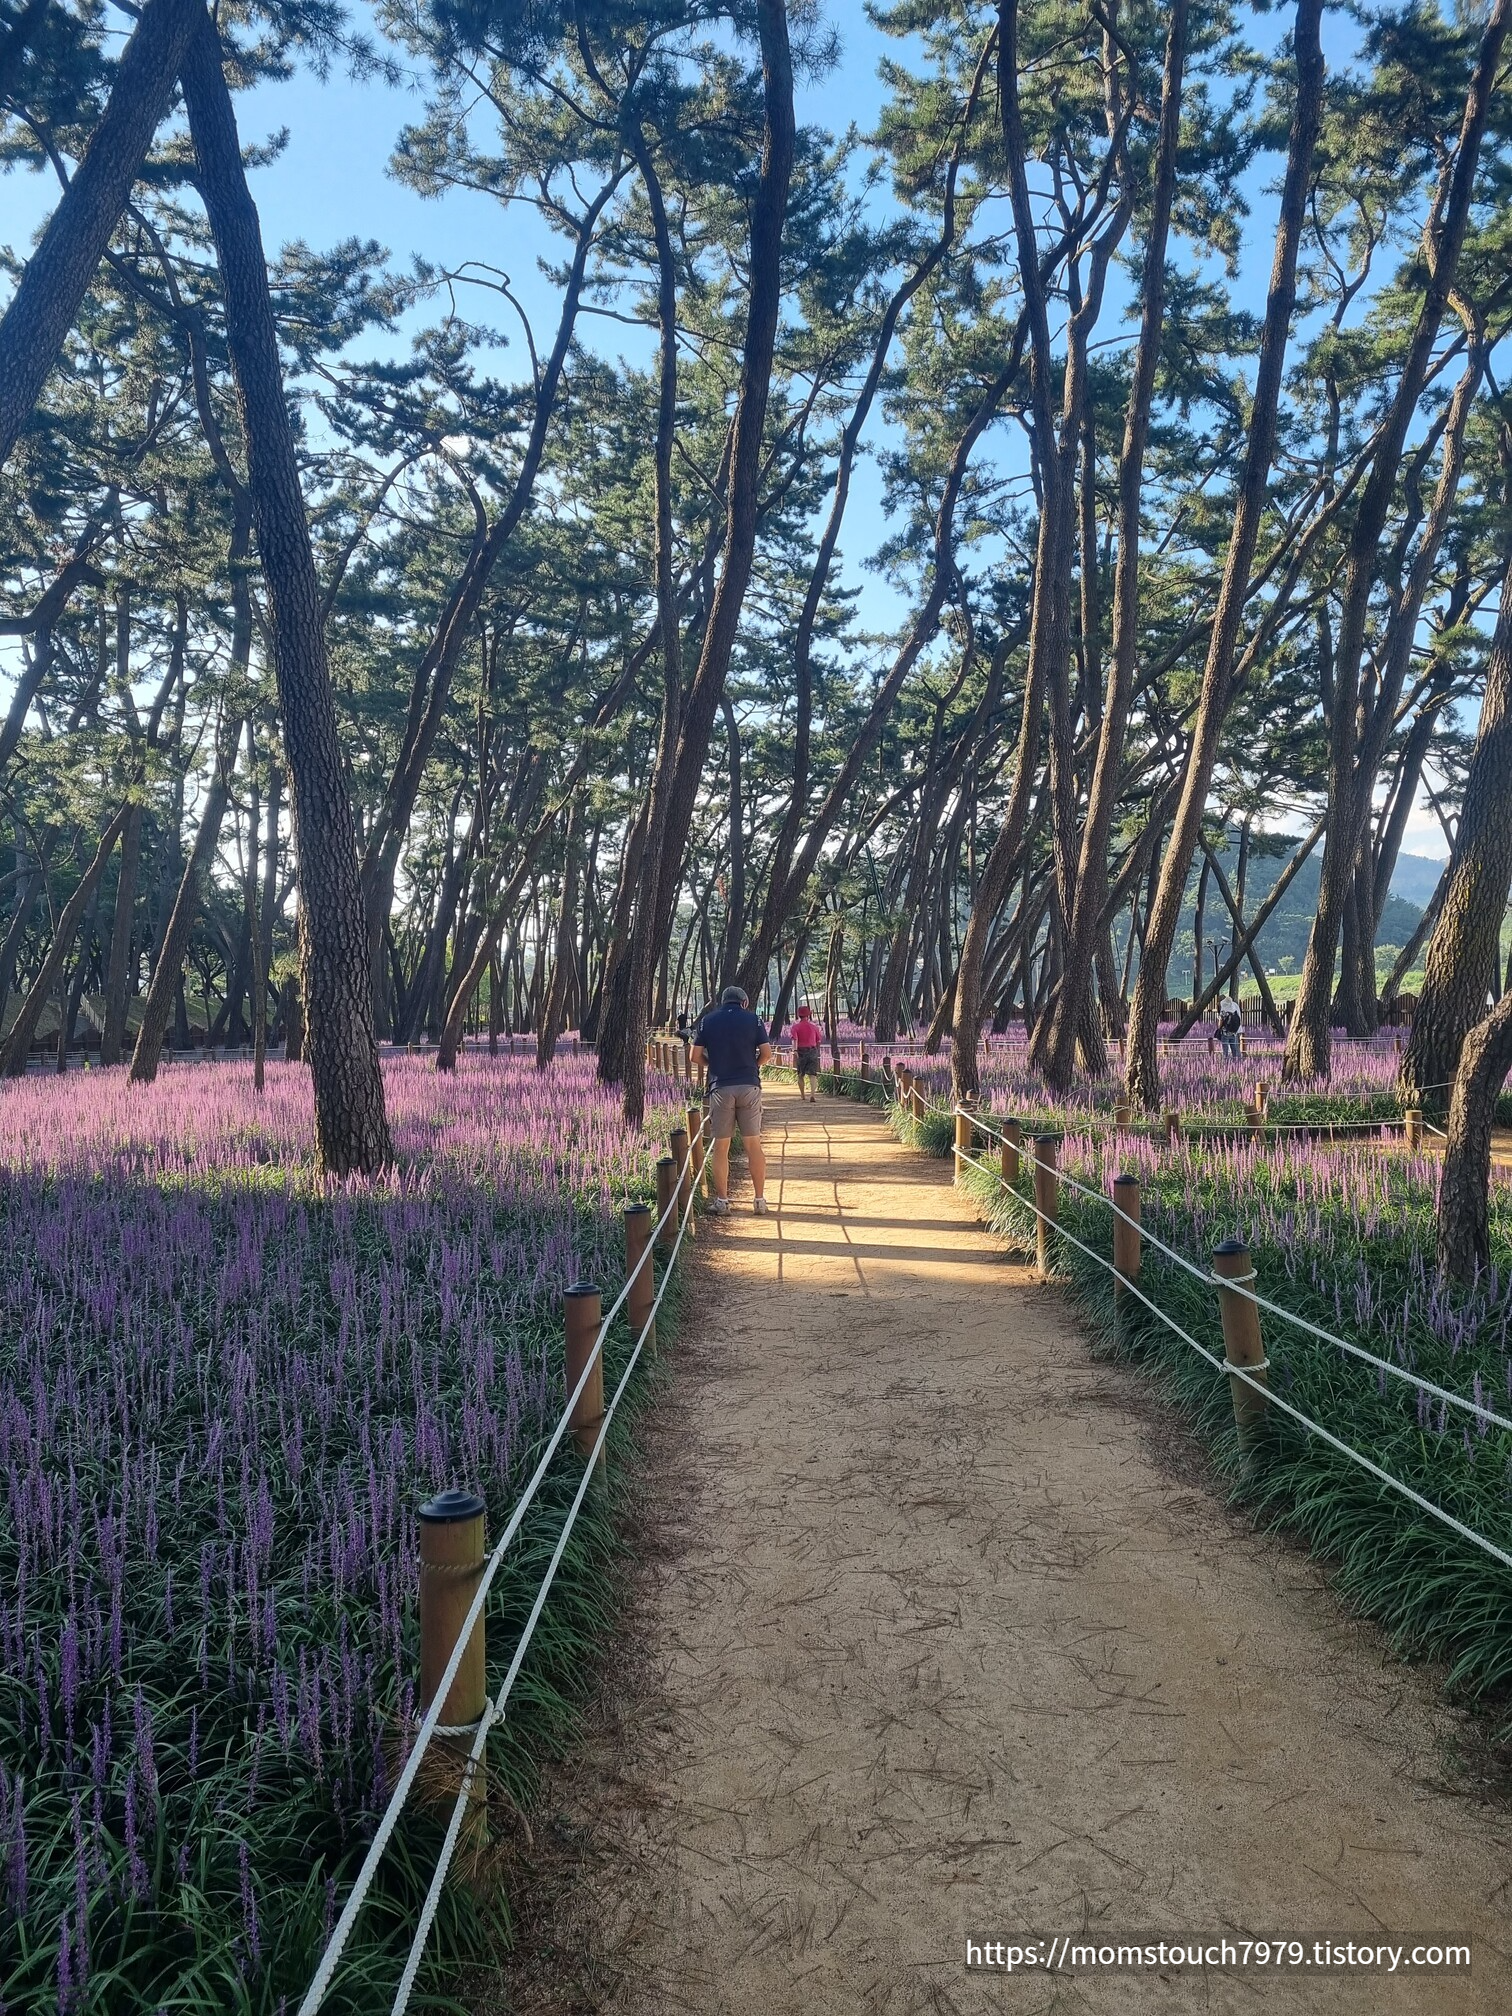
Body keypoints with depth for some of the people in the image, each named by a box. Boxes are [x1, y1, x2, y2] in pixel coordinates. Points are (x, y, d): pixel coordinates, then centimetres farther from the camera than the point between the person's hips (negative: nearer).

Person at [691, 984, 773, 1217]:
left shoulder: (707, 1021, 6)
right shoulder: (753, 1019, 4)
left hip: (720, 1088, 0)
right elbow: (766, 1053, 0)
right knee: (754, 1144, 6)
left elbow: (696, 1056, 3)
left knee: (720, 1147, 6)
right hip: (749, 1086, 0)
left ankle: (721, 1201, 8)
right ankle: (760, 1200, 7)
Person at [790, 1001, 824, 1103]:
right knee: (812, 1075, -5)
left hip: (801, 1051, 0)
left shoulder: (796, 1027, -2)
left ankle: (802, 1095, 25)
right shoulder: (814, 1026, 4)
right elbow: (819, 1041, 11)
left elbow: (794, 1040, -16)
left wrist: (795, 1051, -25)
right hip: (813, 1051, 0)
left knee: (800, 1075, 17)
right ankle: (812, 1095, -21)